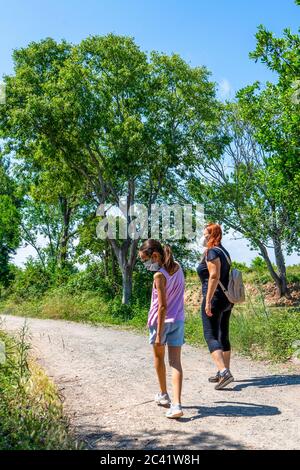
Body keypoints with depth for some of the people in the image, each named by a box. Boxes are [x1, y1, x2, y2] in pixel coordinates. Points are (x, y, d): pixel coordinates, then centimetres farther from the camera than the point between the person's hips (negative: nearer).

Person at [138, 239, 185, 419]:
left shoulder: (159, 275, -20)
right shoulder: (178, 267, 1)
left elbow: (163, 306, -21)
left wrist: (159, 334, -18)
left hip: (161, 321, -5)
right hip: (178, 321, 5)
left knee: (159, 358, 18)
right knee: (176, 362, 2)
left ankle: (164, 395, 33)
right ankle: (176, 404, -7)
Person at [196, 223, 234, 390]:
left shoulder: (211, 252, -14)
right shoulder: (223, 251, 15)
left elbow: (214, 277, -23)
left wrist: (208, 300, -23)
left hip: (215, 298, -10)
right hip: (227, 299, 10)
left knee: (211, 336, -7)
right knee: (223, 336, 14)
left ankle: (224, 372, -17)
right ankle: (224, 372, 23)